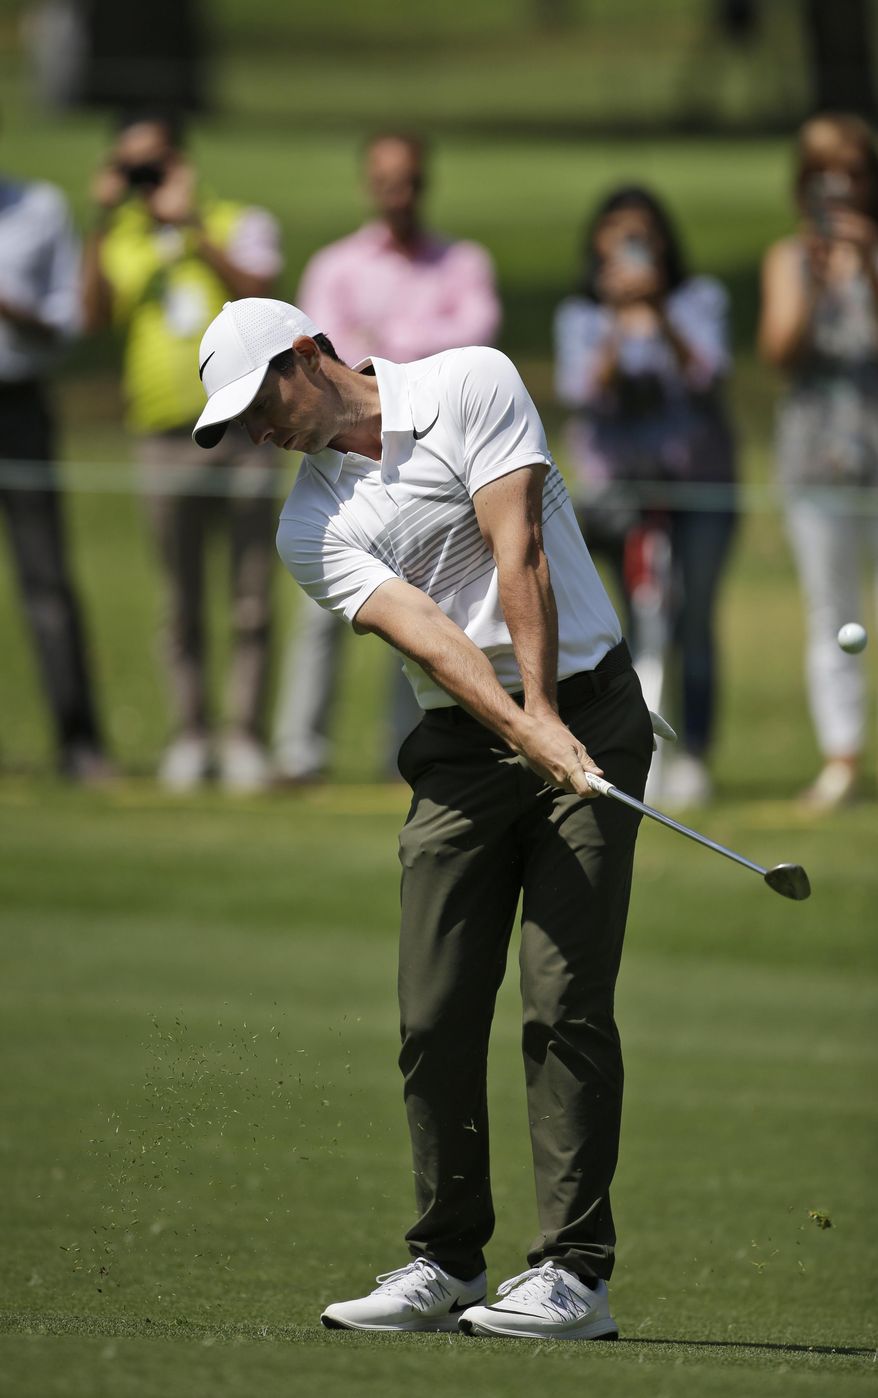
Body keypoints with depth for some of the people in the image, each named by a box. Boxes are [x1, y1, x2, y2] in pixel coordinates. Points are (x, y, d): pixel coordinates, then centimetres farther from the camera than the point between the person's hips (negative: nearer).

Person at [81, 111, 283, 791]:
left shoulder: (240, 224, 6)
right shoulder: (121, 239, 10)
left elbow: (255, 290, -13)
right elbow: (97, 313, -8)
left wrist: (191, 225, -16)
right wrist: (104, 219, -11)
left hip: (245, 425, -2)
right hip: (167, 432, 2)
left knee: (252, 598, -3)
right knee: (182, 600, 4)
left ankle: (244, 737, 0)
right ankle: (190, 735, 10)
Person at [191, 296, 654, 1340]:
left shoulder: (472, 385, -3)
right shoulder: (310, 528, 5)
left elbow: (516, 550, -12)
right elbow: (422, 631, -11)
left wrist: (546, 711, -19)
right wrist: (520, 729, -26)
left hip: (587, 709, -4)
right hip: (461, 746, 4)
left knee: (564, 1001, -11)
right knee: (436, 1013, -1)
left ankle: (575, 1273, -11)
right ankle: (446, 1264, 10)